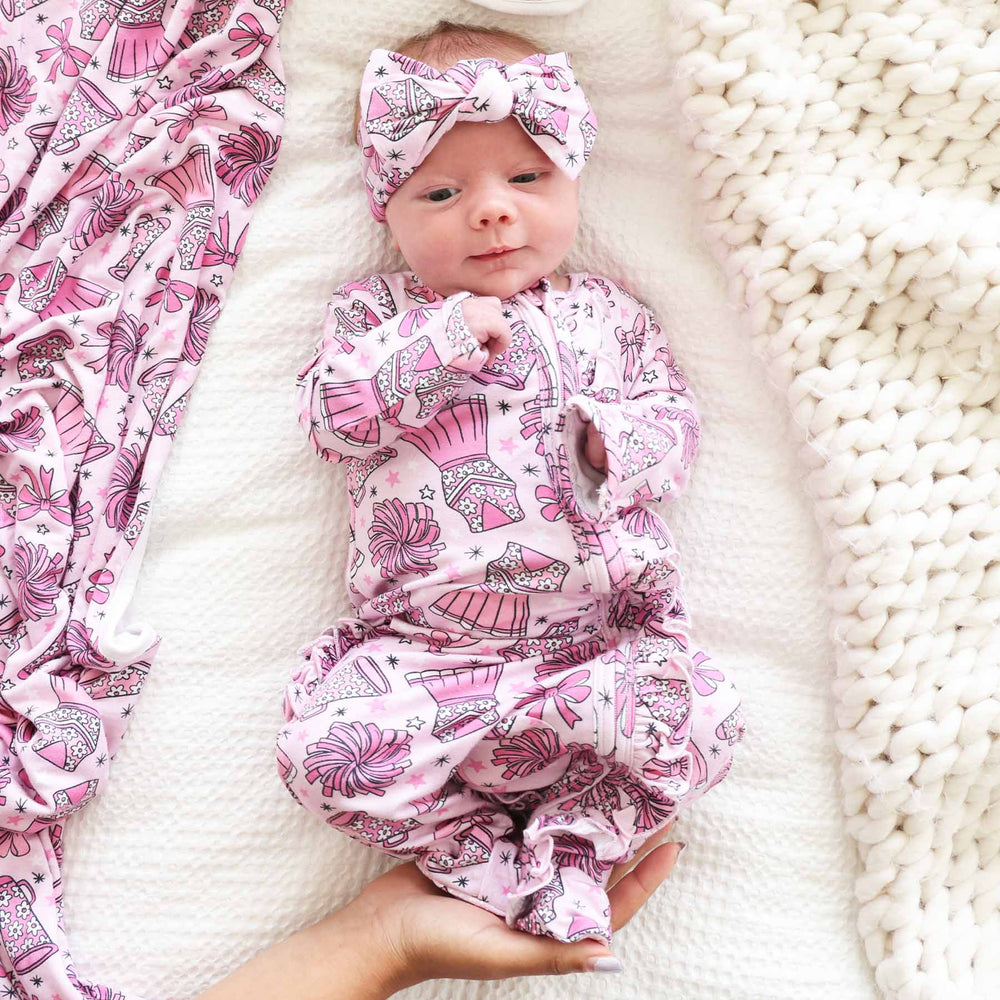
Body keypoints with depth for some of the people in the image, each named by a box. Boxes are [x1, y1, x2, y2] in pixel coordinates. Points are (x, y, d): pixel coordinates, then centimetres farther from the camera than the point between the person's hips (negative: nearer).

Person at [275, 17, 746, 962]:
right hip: (424, 643, -1)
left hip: (603, 627, 1)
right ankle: (488, 864, -3)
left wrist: (621, 440, -12)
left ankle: (574, 844, -2)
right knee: (324, 745, -24)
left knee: (703, 717, -23)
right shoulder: (374, 310, 13)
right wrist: (435, 344, -12)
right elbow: (328, 412, -1)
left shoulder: (605, 314, 16)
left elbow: (675, 417, 12)